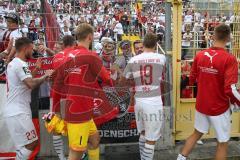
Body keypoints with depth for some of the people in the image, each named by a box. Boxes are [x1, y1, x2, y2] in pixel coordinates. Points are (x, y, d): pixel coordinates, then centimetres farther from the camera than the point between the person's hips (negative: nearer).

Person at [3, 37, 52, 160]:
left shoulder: (12, 63, 16)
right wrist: (45, 76, -13)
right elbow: (31, 84, -29)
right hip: (18, 112, -10)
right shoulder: (21, 64, -16)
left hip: (13, 111, 10)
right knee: (31, 143, -4)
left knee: (22, 144, 17)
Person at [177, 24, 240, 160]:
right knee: (223, 143, 12)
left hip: (201, 105, 5)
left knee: (197, 133, 26)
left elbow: (192, 80, 8)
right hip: (219, 108, -5)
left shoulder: (200, 55, -3)